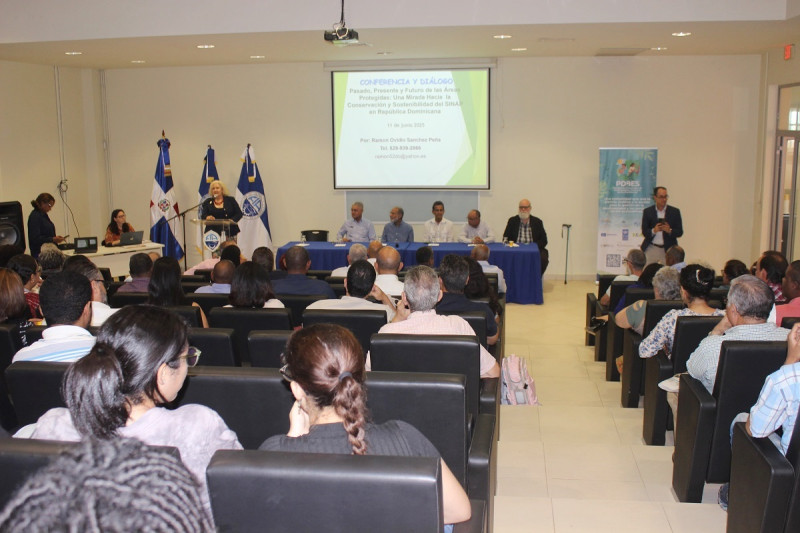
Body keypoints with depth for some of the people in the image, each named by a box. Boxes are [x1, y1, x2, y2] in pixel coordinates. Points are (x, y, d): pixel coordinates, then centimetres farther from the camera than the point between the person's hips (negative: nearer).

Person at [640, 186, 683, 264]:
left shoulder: (675, 211, 5)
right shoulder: (647, 211, 5)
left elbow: (680, 232, 3)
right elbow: (644, 232, 1)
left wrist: (669, 231, -18)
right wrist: (654, 230, -19)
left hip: (668, 249, 0)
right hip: (651, 249, 0)